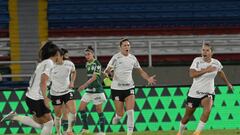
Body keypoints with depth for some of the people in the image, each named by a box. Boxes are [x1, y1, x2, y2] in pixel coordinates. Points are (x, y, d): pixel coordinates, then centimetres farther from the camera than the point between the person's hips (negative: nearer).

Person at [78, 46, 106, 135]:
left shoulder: (97, 63, -12)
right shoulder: (87, 64, 10)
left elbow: (94, 77, -19)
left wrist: (84, 85, -24)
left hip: (97, 90, -7)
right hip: (89, 90, 7)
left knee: (99, 110, -2)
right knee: (81, 108, -1)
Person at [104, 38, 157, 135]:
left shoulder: (133, 58, 6)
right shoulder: (116, 57, -8)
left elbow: (140, 71, 18)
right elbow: (107, 70, -14)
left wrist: (148, 78, 2)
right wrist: (107, 72, -38)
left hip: (129, 87, 3)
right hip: (117, 88, -3)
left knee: (130, 111, -13)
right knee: (120, 114, 0)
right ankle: (116, 118, 36)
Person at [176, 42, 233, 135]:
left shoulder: (216, 63, -2)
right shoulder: (197, 60, -9)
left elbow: (220, 72, 21)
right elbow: (192, 74, -22)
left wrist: (228, 83, 34)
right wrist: (206, 70, -25)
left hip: (208, 93, 0)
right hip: (194, 93, 0)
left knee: (207, 109, -31)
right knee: (187, 116, 10)